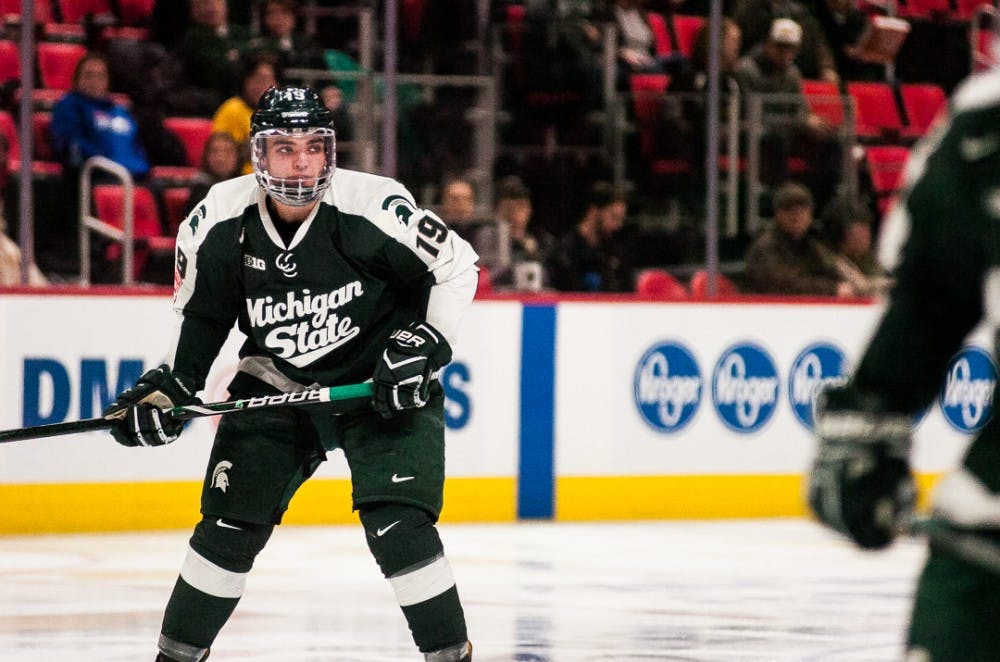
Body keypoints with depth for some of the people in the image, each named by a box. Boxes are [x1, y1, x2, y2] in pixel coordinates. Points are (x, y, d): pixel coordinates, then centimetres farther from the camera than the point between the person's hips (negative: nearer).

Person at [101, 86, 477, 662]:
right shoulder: (219, 222, -12)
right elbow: (201, 313, 5)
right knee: (229, 524, -1)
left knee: (396, 525, -17)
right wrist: (169, 388, -3)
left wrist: (425, 343, -18)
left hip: (384, 381, -3)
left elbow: (457, 265, -10)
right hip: (277, 385, 3)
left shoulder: (374, 206, -23)